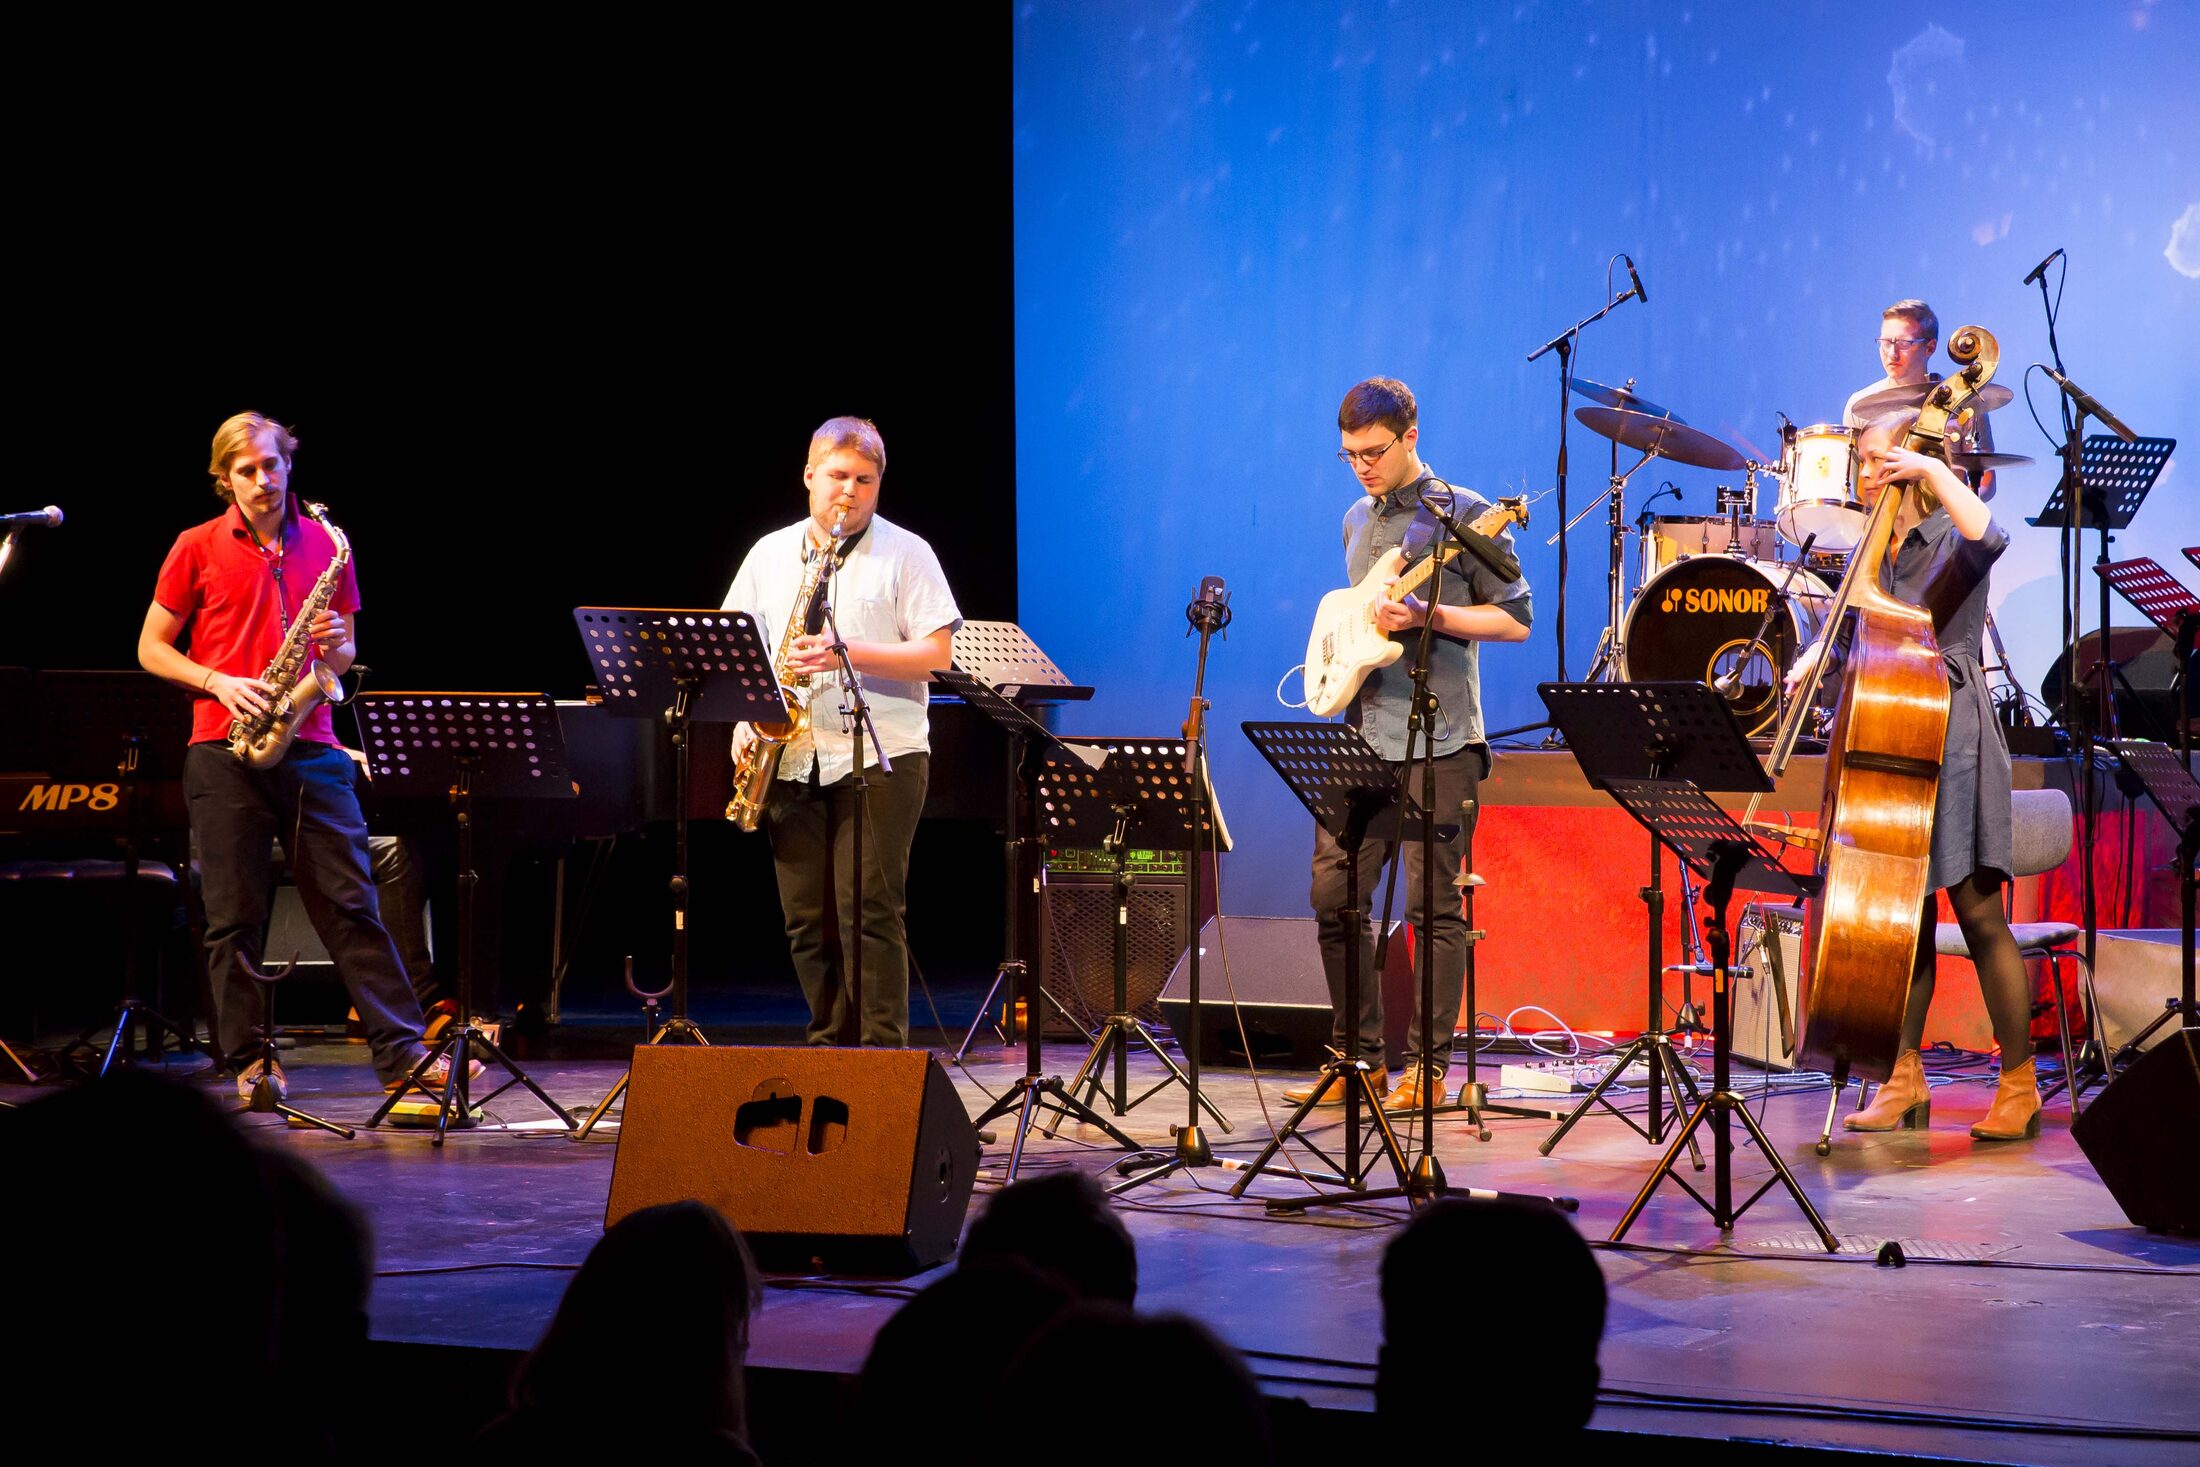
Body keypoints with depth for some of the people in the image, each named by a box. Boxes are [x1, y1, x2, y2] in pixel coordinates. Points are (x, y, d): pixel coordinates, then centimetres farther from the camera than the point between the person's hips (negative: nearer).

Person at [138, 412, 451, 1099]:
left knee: (351, 903, -3)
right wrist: (217, 681, -9)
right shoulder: (197, 548, 6)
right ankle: (249, 1062, 8)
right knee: (235, 915, 1)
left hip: (310, 746, 1)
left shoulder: (326, 546, 13)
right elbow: (151, 648, 7)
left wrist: (337, 646, -4)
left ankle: (401, 1053, -5)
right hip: (224, 751, -1)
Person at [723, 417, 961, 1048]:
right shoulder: (769, 554, 15)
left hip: (879, 759, -4)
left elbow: (936, 655, -5)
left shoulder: (905, 554, 2)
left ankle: (883, 1051, -8)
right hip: (792, 758, 4)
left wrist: (848, 653, -16)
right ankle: (829, 1047, 13)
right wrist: (743, 719, 0)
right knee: (807, 919, 5)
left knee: (870, 912, -10)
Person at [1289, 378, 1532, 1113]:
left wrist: (1429, 617, -18)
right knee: (1334, 894, 4)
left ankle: (1428, 1068, 5)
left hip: (1439, 741, -7)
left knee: (1434, 906, -3)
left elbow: (1515, 618, -6)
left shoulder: (1464, 515, -5)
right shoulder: (1359, 521, 16)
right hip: (1362, 736, 7)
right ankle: (1359, 1058, 15)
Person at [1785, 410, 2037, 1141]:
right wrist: (1811, 662, -3)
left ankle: (2020, 1087, -2)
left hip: (1949, 738, -7)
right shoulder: (1879, 552, 15)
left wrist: (1935, 472, -24)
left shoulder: (1950, 541, -5)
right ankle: (1905, 1079, 16)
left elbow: (1989, 536, -29)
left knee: (1977, 911, -6)